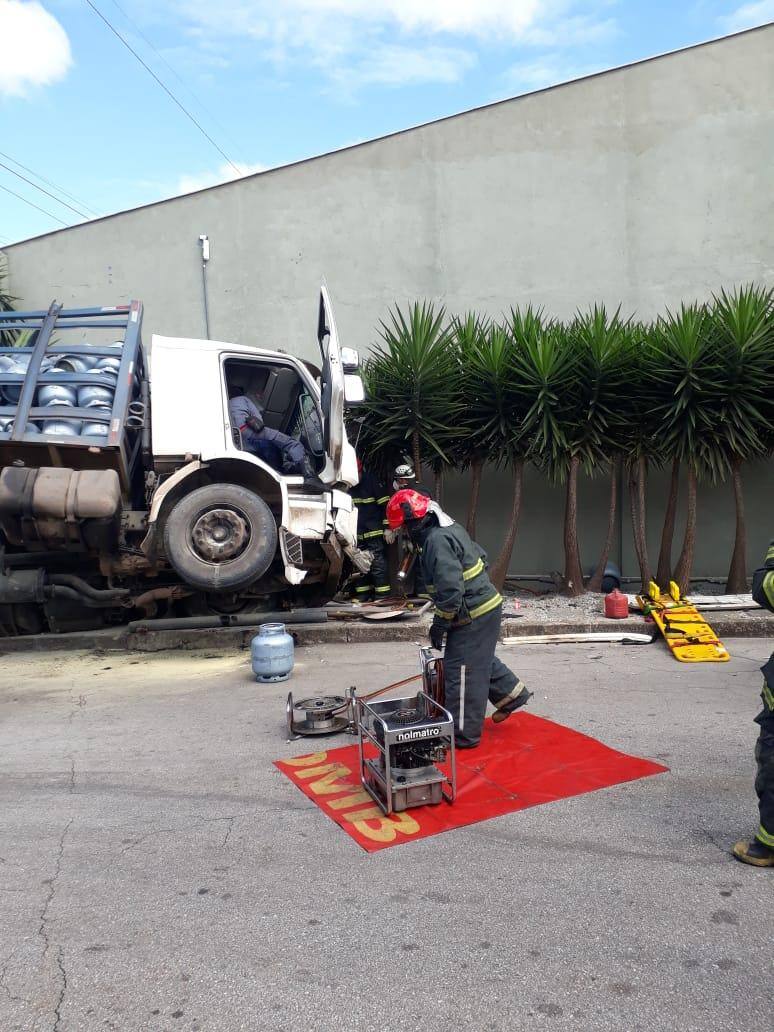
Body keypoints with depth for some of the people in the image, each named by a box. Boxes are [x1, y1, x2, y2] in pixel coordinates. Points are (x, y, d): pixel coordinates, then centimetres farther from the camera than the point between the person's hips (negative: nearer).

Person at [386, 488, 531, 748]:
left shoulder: (437, 541, -24)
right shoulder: (451, 528, 8)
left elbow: (450, 591, -28)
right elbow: (481, 556, 20)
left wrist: (439, 626, -15)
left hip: (472, 617, -10)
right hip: (488, 605, 10)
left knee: (462, 673, 1)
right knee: (481, 659, 28)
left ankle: (464, 735, 12)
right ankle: (512, 694, 40)